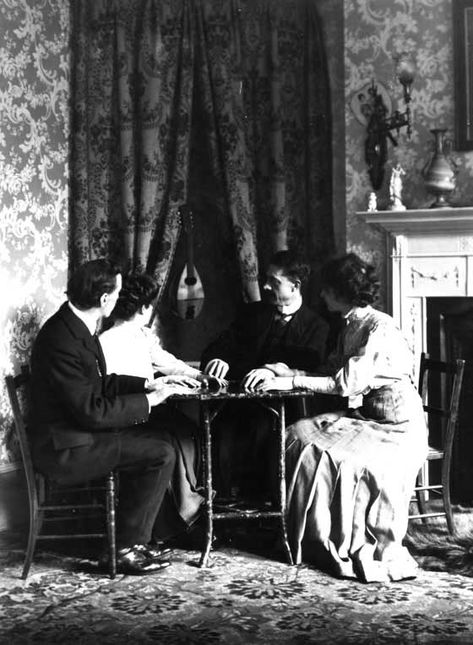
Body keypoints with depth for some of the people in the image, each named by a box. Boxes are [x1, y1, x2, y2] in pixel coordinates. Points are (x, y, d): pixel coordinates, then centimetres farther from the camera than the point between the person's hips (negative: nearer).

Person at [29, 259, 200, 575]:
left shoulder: (76, 325, 5)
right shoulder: (62, 342, -26)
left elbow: (101, 383, 14)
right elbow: (91, 410, -26)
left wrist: (150, 384, 4)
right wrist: (148, 400, -17)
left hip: (80, 430, 10)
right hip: (64, 447, -10)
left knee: (162, 434, 10)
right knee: (161, 454, -16)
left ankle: (135, 535, 15)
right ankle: (126, 549, -2)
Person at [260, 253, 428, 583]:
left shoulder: (380, 328, -18)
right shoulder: (351, 327, 10)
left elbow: (347, 383, -23)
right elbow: (332, 373, 12)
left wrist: (291, 382, -19)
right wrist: (289, 372, -2)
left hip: (397, 429, -8)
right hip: (364, 417, 8)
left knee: (317, 450, -21)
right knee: (301, 433, -9)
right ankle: (317, 540, -4)